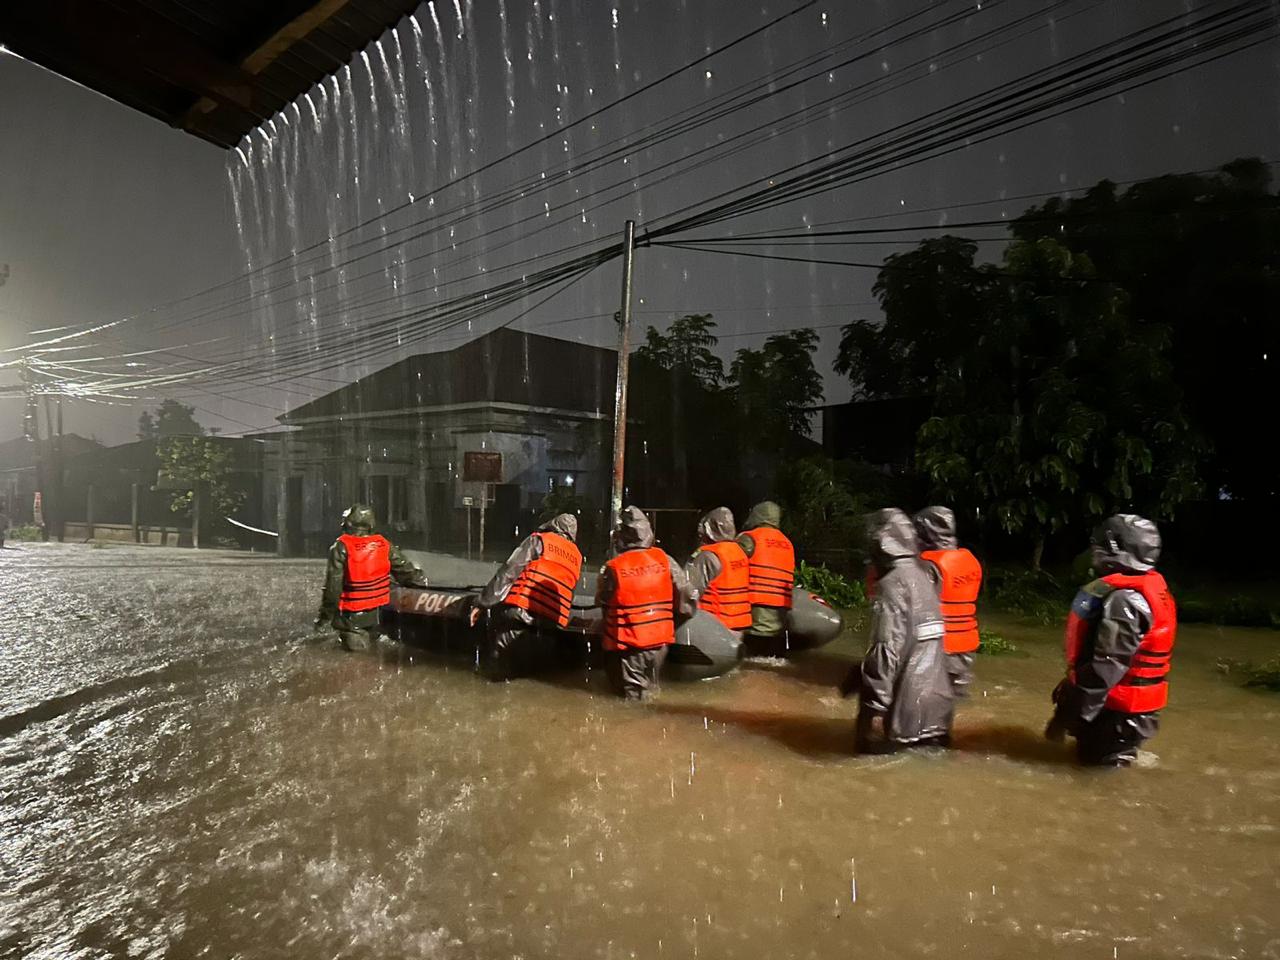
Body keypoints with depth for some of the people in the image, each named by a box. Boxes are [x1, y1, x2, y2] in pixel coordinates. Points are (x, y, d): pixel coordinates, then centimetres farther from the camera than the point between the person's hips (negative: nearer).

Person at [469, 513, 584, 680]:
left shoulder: (539, 540, 4)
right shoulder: (577, 557, 19)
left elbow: (507, 572, -3)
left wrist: (482, 603, -3)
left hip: (519, 612, -5)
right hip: (550, 624, 5)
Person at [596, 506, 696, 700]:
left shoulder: (612, 568, -14)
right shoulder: (665, 560, -7)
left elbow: (601, 602, -1)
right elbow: (686, 597, -4)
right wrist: (674, 623, 13)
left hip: (627, 643, -3)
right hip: (660, 639, 3)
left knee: (633, 693, 11)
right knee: (650, 689, 23)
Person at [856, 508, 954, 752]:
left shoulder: (893, 584, -16)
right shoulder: (921, 575, 9)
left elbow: (887, 649, -21)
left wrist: (876, 704, -18)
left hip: (906, 701, -8)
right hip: (933, 697, 8)